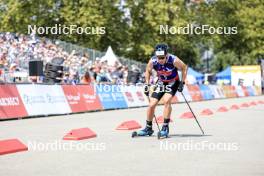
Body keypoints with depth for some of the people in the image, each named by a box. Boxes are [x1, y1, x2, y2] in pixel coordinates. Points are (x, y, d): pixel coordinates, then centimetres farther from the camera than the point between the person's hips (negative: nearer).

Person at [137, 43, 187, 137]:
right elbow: (148, 71, 0)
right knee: (151, 104, -4)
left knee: (166, 100, -27)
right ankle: (148, 128, 16)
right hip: (161, 83, 3)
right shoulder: (152, 61, -23)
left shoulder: (174, 60, -31)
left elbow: (184, 68, -12)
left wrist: (182, 83, -15)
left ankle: (165, 127, -17)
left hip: (173, 83, -3)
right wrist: (147, 84, -4)